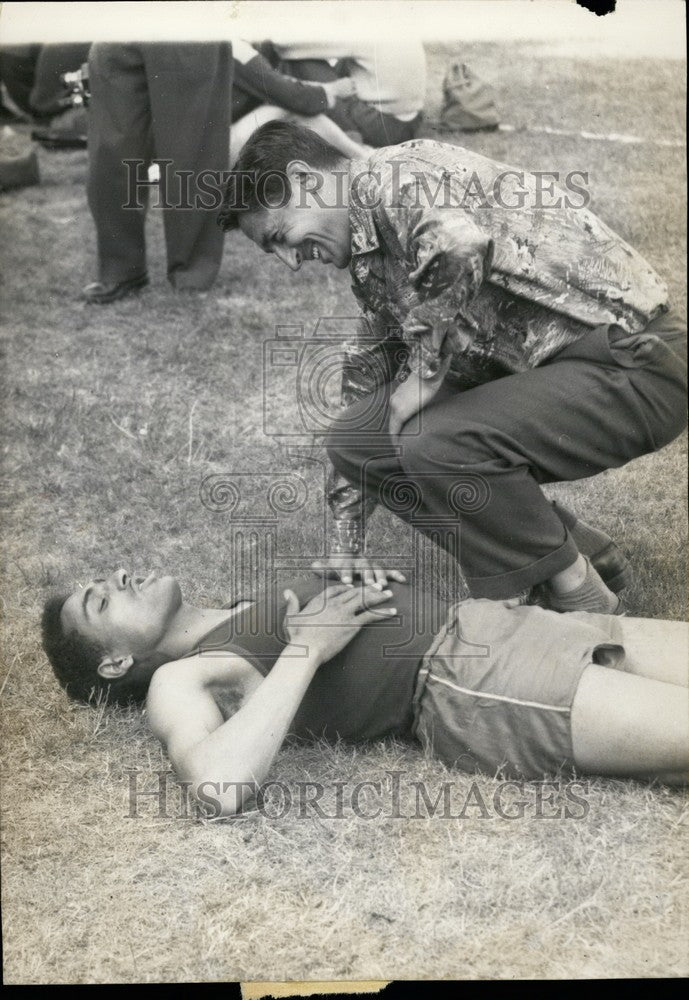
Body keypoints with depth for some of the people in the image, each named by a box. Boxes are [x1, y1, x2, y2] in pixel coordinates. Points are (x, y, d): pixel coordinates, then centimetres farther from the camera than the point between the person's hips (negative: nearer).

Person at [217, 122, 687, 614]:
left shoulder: (392, 177, -13)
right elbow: (368, 379, 22)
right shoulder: (372, 260, 16)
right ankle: (581, 547, 13)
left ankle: (582, 603, -5)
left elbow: (460, 242, -36)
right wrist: (347, 546, 22)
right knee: (359, 436, 3)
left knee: (437, 445, -29)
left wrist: (424, 375, -21)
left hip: (635, 367, -10)